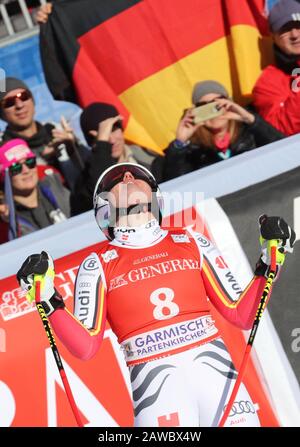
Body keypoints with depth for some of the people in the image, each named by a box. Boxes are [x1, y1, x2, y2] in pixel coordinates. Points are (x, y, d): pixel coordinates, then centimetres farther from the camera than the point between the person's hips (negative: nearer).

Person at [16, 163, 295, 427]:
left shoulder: (192, 243, 12)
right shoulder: (99, 265, 7)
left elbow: (242, 316, 10)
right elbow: (85, 347, -1)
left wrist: (270, 259, 2)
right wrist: (47, 298, -11)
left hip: (216, 371, 2)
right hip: (155, 381, -2)